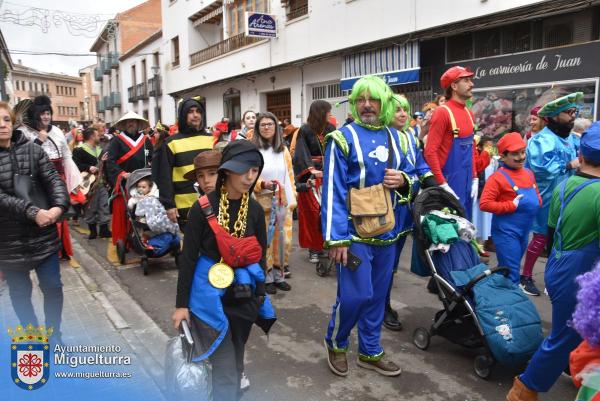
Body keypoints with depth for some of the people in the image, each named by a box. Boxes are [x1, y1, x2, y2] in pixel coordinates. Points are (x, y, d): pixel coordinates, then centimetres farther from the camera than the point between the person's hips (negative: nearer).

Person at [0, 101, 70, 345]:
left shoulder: (32, 149, 0)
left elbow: (53, 180, -6)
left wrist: (58, 207, -25)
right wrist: (33, 212, -28)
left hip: (43, 234, 1)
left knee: (52, 286, 6)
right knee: (20, 292, 13)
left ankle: (54, 335, 28)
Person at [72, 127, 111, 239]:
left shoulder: (99, 150, 16)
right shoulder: (79, 150, -7)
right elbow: (75, 165, -18)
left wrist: (103, 161, 1)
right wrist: (88, 168, -26)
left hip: (101, 182, 7)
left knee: (104, 206, 6)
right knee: (90, 208, 3)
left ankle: (104, 230, 13)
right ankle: (93, 231, 13)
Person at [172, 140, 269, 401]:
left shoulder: (255, 210, -3)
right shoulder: (203, 207, -14)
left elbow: (260, 257, 6)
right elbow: (188, 257, -9)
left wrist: (260, 296, 5)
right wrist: (182, 303, -8)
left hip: (243, 296, 4)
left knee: (235, 362, 19)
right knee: (225, 367, -2)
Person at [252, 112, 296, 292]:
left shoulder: (283, 150, 11)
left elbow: (290, 176, 13)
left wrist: (292, 199, 8)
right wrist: (263, 184, -22)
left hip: (282, 201, 5)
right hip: (262, 202, -4)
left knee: (283, 239, 8)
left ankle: (279, 275, 21)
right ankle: (267, 277, 12)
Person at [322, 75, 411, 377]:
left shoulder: (393, 137, 10)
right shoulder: (343, 138, -8)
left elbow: (409, 176, 18)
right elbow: (332, 191, -13)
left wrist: (402, 180, -8)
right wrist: (336, 238, -18)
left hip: (386, 231, 6)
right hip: (354, 232, -6)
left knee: (377, 295, 14)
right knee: (355, 295, -7)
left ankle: (370, 351, 31)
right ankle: (335, 343, 21)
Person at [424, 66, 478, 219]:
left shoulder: (469, 113, 11)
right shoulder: (443, 112, -13)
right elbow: (430, 152, -19)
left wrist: (474, 178, 11)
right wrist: (442, 184, -21)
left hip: (466, 182, 8)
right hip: (449, 183, -8)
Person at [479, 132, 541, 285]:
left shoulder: (529, 173, 9)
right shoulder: (498, 177, -15)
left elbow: (536, 194, 24)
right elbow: (484, 204, -20)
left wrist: (537, 202, 1)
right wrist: (512, 205, -19)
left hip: (525, 230, 7)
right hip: (506, 231, -7)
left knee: (506, 271, 21)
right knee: (511, 274, -4)